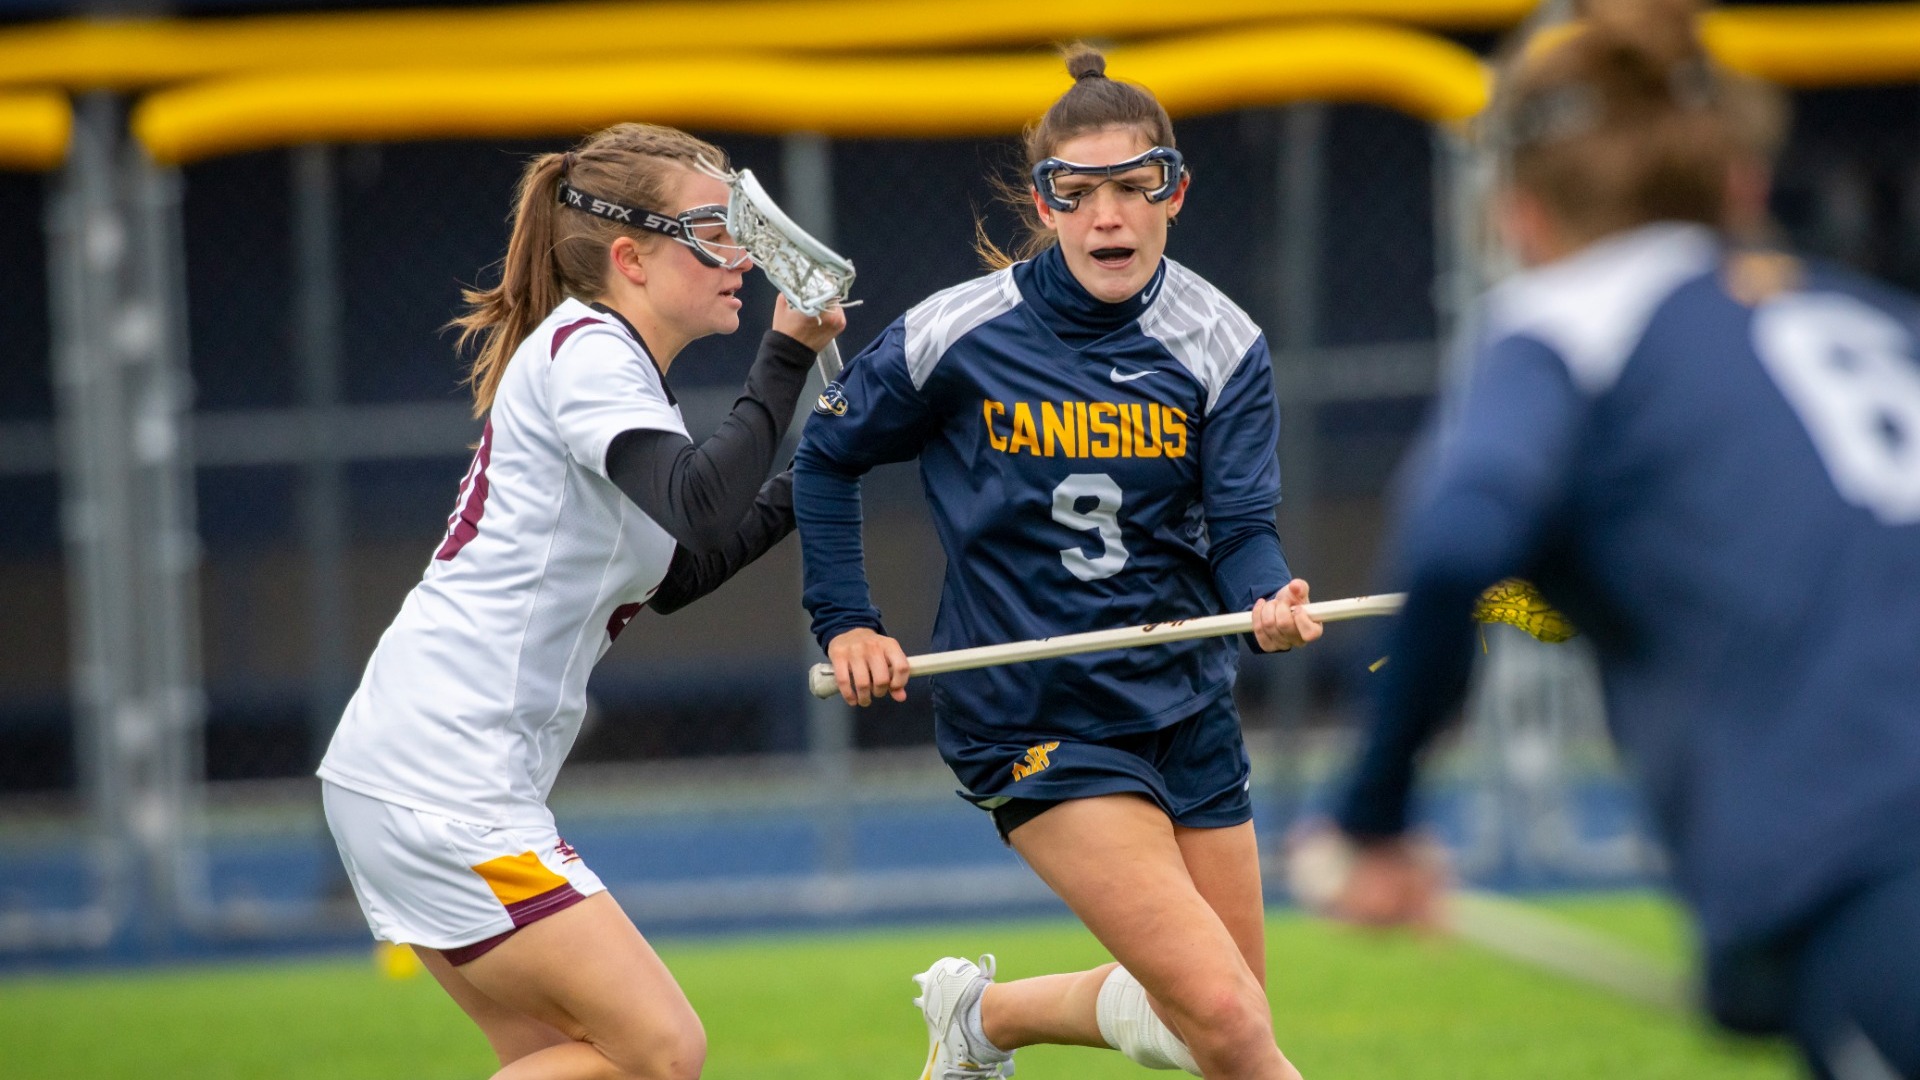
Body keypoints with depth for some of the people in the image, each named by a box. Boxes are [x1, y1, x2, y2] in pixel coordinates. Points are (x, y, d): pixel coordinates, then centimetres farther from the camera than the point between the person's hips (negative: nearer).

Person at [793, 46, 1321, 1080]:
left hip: (1183, 700, 4)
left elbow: (1240, 529, -9)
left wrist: (1268, 599, -30)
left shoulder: (1223, 344, -4)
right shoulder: (957, 336, -10)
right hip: (1032, 714, -4)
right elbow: (827, 452, 6)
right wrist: (846, 624, 1)